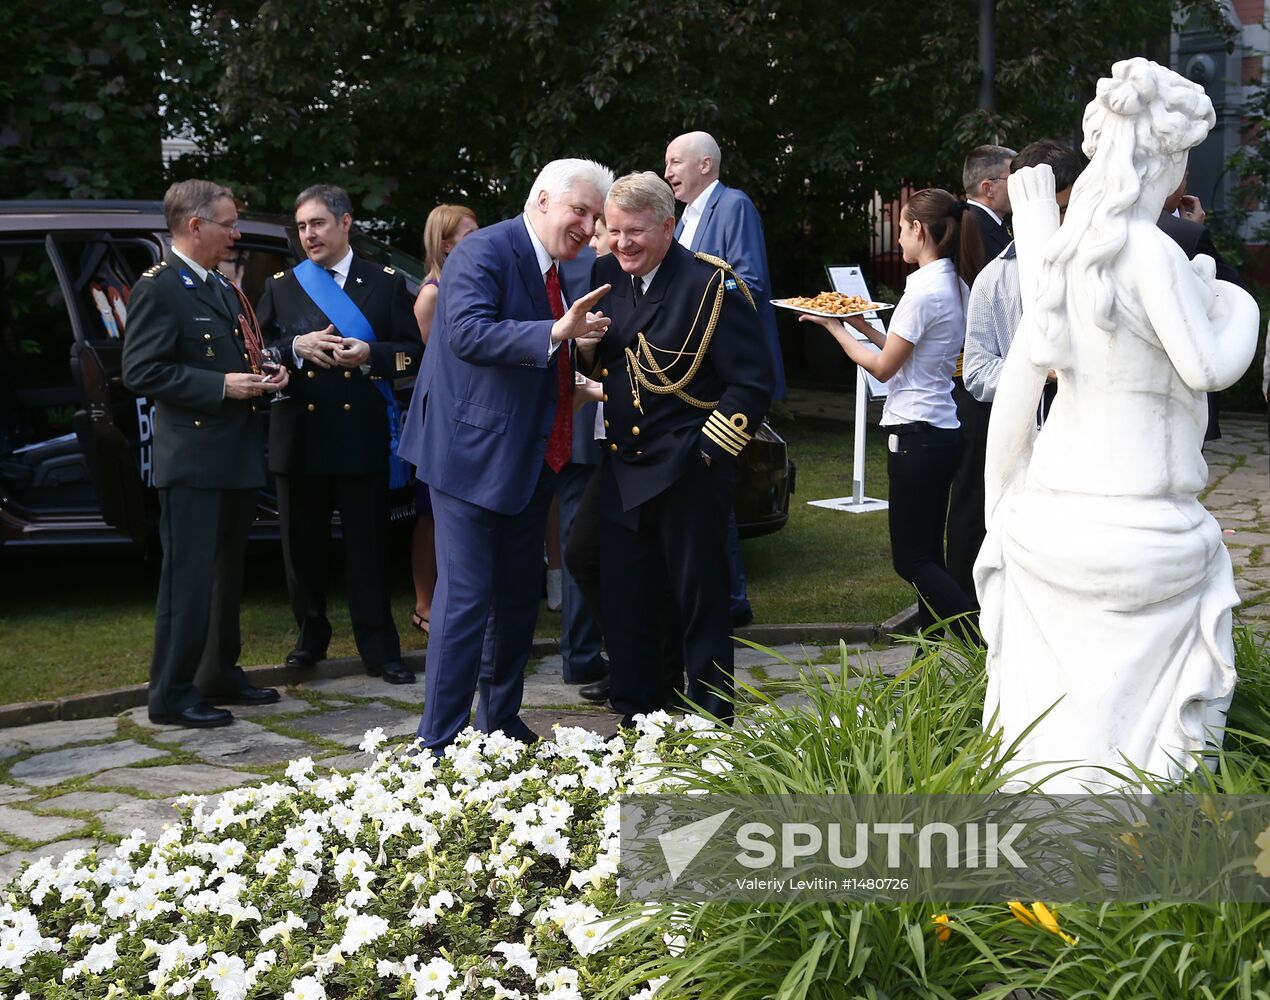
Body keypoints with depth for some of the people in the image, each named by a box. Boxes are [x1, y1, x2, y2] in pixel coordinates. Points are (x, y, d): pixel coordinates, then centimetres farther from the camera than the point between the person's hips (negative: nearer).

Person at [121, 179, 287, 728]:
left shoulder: (223, 288, 17)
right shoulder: (158, 288, -11)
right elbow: (141, 371, -17)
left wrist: (263, 375, 7)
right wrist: (221, 385, -20)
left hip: (237, 457, 9)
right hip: (192, 460, -9)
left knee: (226, 573, 16)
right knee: (188, 578, -5)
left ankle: (220, 675, 28)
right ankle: (172, 696, 1)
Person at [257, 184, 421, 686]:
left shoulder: (386, 283, 5)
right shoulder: (281, 287, 11)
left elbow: (413, 352, 2)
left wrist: (370, 354, -15)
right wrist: (297, 347, -9)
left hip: (362, 434, -2)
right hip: (299, 434, 2)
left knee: (368, 546, 1)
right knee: (303, 545, 9)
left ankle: (379, 650, 8)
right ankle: (311, 635, 25)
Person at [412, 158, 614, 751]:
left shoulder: (555, 271, 14)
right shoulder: (485, 252, -13)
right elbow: (468, 332, -29)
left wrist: (582, 344, 7)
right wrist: (556, 333, -36)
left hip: (530, 460, 9)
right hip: (474, 456, -9)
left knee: (518, 597, 15)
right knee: (466, 599, -8)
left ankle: (501, 722, 28)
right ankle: (439, 742, -1)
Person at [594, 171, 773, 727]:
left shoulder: (711, 286, -12)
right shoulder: (607, 276, 6)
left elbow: (753, 382, -13)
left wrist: (707, 451, -15)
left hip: (688, 474, -6)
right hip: (623, 471, 6)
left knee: (700, 605, 5)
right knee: (624, 603, 12)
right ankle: (636, 720, 26)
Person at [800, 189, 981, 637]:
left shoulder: (924, 291, -17)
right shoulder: (956, 288, 10)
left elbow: (883, 367, -11)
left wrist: (834, 327, 1)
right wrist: (864, 327, 18)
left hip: (916, 434, -9)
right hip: (943, 429, 9)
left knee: (912, 559, -3)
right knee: (927, 554, 12)